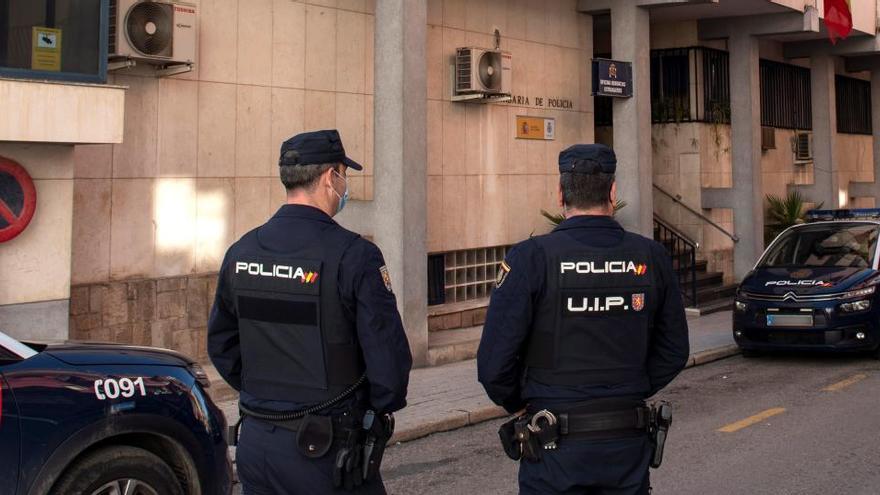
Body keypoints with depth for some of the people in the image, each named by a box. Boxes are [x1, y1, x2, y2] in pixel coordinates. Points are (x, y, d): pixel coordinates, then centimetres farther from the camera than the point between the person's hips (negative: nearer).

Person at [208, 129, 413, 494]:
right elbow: (388, 355, -16)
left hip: (254, 442, 6)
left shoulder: (240, 252, 4)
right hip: (323, 451, -6)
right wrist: (379, 409, 3)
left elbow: (221, 345, 13)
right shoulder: (352, 255, -15)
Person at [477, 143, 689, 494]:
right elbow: (674, 351, 7)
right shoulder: (651, 258, -1)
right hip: (628, 444, 3)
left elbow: (494, 362, -13)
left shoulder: (531, 258, -12)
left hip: (555, 450, -3)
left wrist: (518, 404, 5)